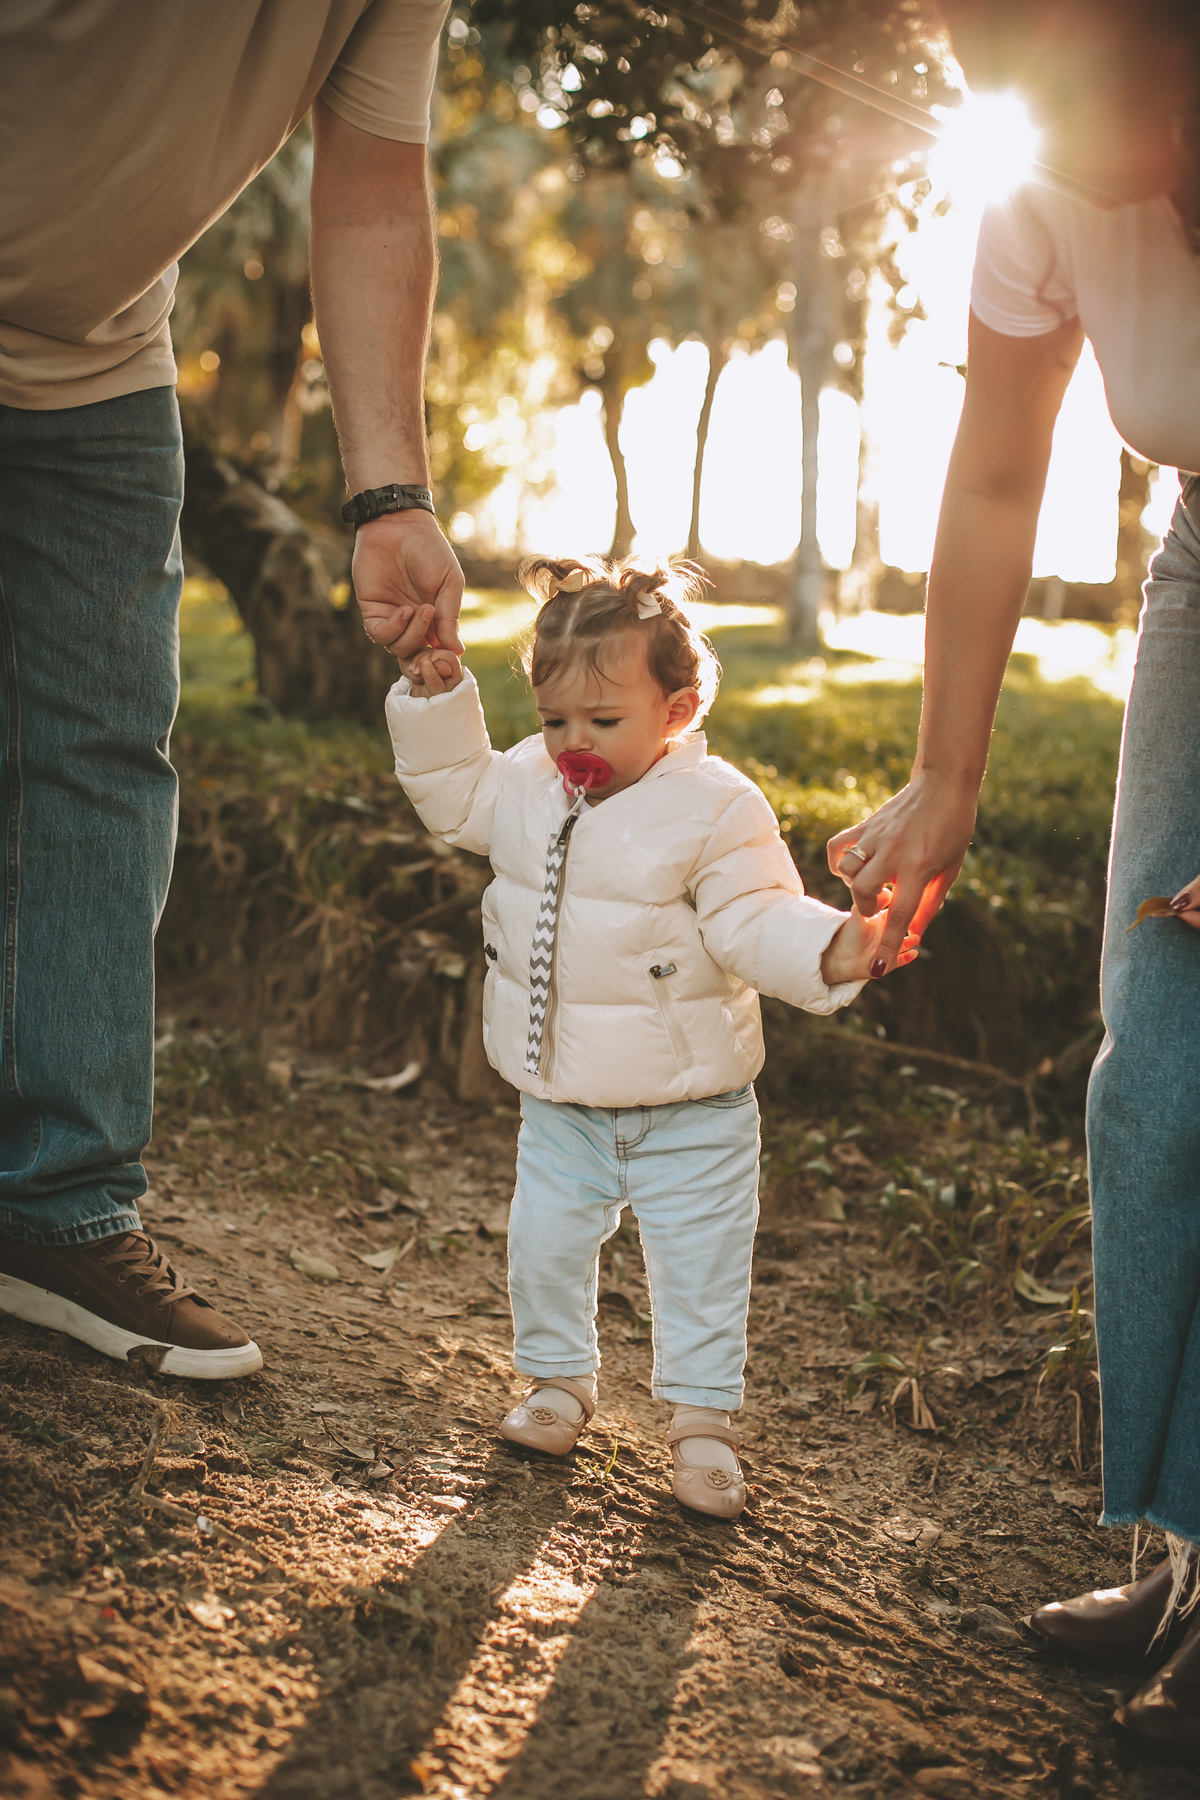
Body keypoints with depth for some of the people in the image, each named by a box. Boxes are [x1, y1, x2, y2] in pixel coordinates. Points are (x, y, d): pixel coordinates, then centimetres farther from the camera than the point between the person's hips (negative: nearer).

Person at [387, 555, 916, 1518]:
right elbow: (456, 797, 15)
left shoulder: (717, 809, -16)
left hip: (690, 1106, -4)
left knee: (699, 1262, 4)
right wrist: (437, 709, 2)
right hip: (561, 1102, 5)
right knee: (544, 1244, 11)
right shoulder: (527, 782, 0)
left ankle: (702, 1419, 20)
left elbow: (752, 922, -19)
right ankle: (559, 1379, 33)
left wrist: (827, 953, -37)